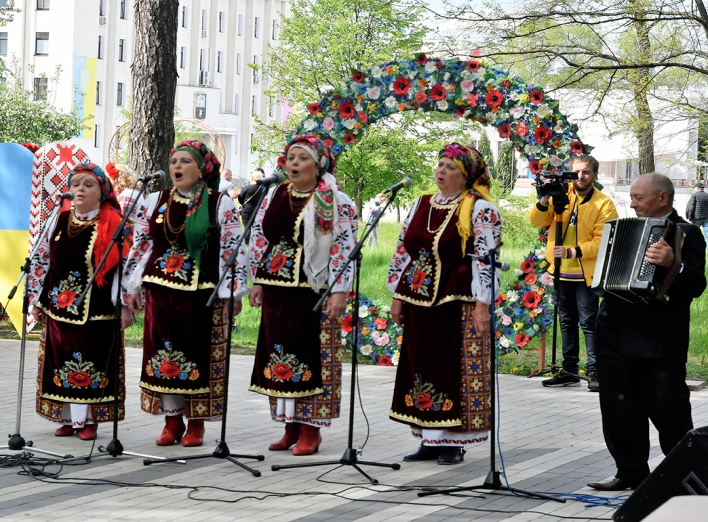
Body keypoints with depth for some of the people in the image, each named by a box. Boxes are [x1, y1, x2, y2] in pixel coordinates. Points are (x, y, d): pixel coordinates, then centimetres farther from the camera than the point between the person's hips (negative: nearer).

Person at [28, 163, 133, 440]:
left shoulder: (112, 225, -6)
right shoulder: (60, 221, 7)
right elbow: (41, 260, 11)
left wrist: (124, 306, -14)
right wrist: (37, 300, 9)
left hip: (95, 310, -4)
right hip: (58, 306, 4)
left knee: (91, 363, -1)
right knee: (61, 361, 7)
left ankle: (88, 420, 8)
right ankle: (67, 418, 16)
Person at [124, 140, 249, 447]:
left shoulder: (220, 204, 0)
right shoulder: (154, 202, 10)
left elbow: (233, 249, -3)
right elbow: (140, 245, 13)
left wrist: (233, 292, -8)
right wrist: (133, 287, 10)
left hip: (202, 292, -3)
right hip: (161, 291, 4)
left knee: (197, 353, 0)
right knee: (161, 352, 4)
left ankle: (196, 423, 9)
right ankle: (171, 421, 13)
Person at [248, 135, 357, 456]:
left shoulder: (336, 203, -5)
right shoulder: (273, 197, 12)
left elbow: (345, 248, -10)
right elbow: (258, 238, 16)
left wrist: (339, 292, -16)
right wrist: (258, 281, 12)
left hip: (314, 292, -5)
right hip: (277, 291, 6)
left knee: (310, 356, -3)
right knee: (279, 354, 7)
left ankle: (310, 428, 4)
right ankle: (290, 426, 16)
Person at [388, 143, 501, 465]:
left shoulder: (479, 210, -7)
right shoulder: (421, 205, 12)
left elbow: (485, 258, -12)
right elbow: (403, 251, 16)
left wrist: (482, 304, -17)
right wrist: (397, 296, 13)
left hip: (458, 304, -6)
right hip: (420, 302, 6)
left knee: (455, 367, -3)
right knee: (420, 366, 8)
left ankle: (453, 441, 6)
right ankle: (429, 441, 16)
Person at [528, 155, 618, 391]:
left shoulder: (603, 204, -8)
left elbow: (602, 242, -14)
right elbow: (536, 220, -2)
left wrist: (572, 252, -23)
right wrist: (545, 199, -20)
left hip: (586, 273, -5)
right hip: (562, 272, 5)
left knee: (588, 322, -7)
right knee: (567, 322, 13)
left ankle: (594, 372, -3)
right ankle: (569, 371, 21)